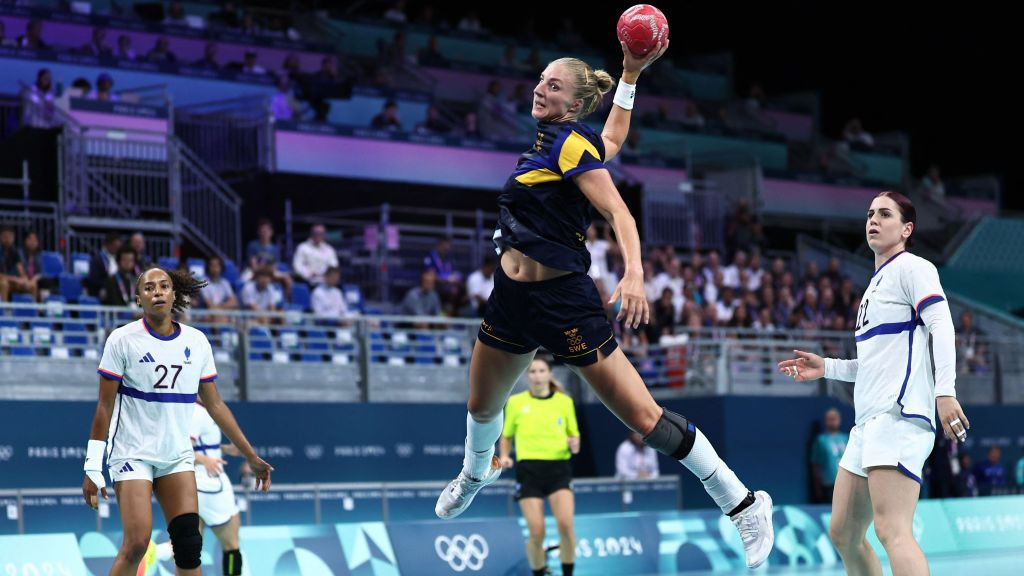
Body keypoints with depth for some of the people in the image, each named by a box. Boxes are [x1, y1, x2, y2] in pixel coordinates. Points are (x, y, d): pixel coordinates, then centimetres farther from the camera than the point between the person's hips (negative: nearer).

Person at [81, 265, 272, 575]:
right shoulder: (123, 339, -6)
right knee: (136, 545, -15)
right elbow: (105, 406, -5)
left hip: (178, 456, 4)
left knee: (189, 545, -6)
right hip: (132, 454, -4)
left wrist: (251, 457, 9)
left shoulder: (197, 342, 5)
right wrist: (92, 467, -9)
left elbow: (215, 405, 11)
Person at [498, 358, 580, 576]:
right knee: (536, 532, -7)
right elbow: (507, 436, 17)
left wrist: (574, 444, -7)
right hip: (528, 469, 0)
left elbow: (574, 434, 16)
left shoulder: (564, 401, 8)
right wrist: (504, 456, -1)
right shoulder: (515, 402, 7)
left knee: (565, 524, -18)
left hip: (558, 468, 0)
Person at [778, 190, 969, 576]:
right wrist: (826, 367, 24)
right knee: (843, 534, 10)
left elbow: (941, 326, -15)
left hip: (900, 414, -10)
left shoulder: (912, 267, 0)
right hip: (869, 422, 10)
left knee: (891, 530, -23)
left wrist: (945, 391, -27)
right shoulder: (876, 283, 26)